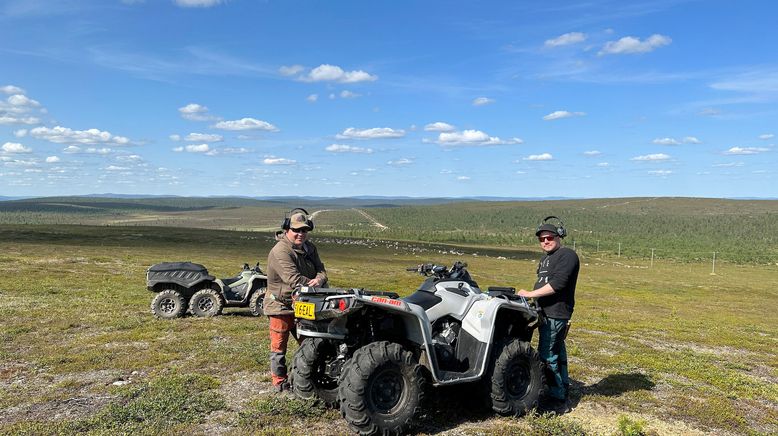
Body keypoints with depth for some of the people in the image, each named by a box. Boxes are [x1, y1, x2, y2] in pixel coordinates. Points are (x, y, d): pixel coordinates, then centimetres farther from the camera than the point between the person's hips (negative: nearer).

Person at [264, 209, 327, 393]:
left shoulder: (309, 248, 5)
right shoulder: (280, 251, -23)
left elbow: (320, 269, -3)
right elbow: (294, 279, -31)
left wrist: (319, 280, -25)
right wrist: (313, 285, -28)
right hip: (281, 306, -8)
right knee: (279, 346, 5)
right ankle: (280, 382, 17)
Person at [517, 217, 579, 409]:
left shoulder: (567, 255, -12)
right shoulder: (545, 258, 20)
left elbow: (557, 283, -22)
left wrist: (530, 294, -19)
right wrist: (533, 298, 13)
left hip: (556, 314, -10)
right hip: (547, 313, 10)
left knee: (547, 354, -10)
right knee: (557, 352, 17)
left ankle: (558, 398, -1)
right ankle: (563, 389, 29)